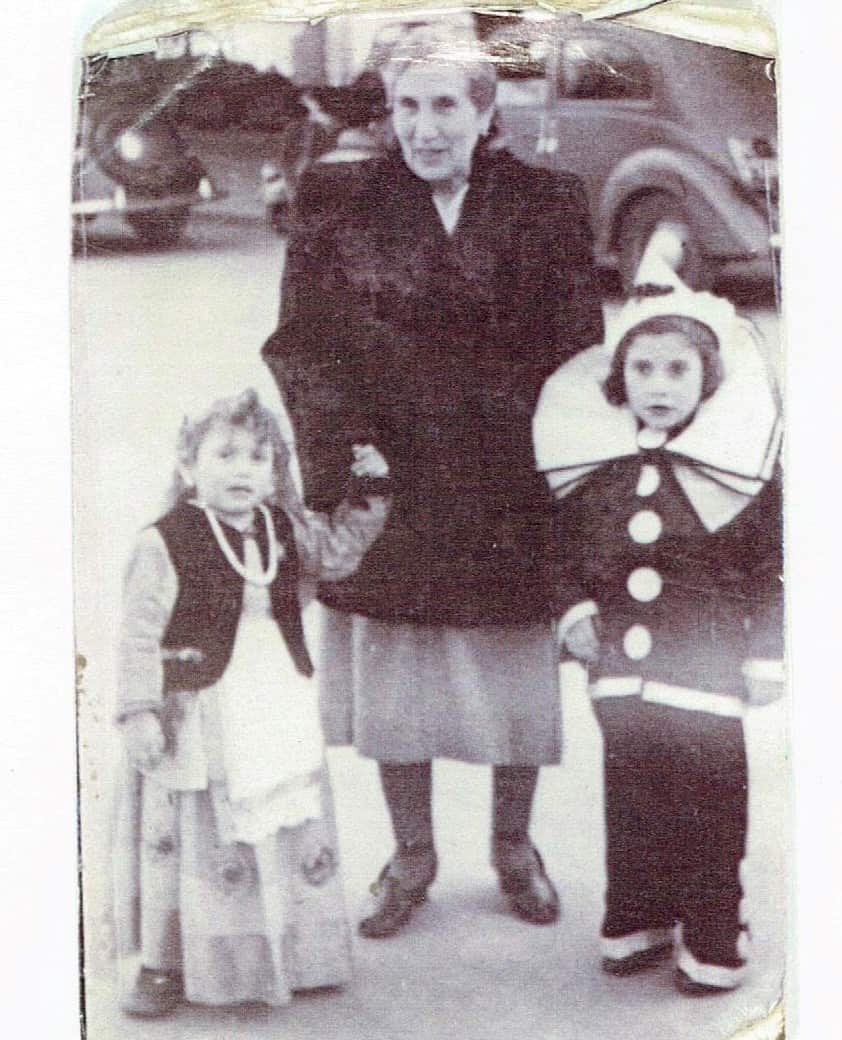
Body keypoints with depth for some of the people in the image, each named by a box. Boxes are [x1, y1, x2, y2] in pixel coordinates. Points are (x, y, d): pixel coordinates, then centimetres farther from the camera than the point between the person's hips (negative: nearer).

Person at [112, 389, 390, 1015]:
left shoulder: (285, 529, 5)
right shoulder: (166, 542, -12)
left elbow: (337, 553, 21)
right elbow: (140, 635, -11)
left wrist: (368, 495, 11)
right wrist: (139, 712, -14)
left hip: (280, 717, 5)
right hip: (197, 722, -5)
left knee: (293, 833, 14)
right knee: (187, 842, 4)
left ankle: (292, 954, 33)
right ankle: (166, 965, 22)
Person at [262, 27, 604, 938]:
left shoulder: (545, 207, -1)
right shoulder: (340, 211, -1)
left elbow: (577, 353, -2)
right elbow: (303, 348, -2)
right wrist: (337, 460, -13)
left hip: (508, 490, 0)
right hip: (391, 483, 0)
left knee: (517, 674, 11)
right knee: (390, 672, 10)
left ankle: (514, 844, 36)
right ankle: (411, 853, 33)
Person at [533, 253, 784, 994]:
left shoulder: (739, 463, -5)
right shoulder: (594, 463, 3)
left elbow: (771, 570, -1)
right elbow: (565, 550, 13)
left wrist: (766, 658, -3)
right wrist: (574, 612, -1)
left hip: (704, 670, -3)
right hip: (622, 669, 3)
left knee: (708, 802, 6)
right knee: (631, 799, 14)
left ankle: (714, 938, 24)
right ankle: (637, 920, 32)